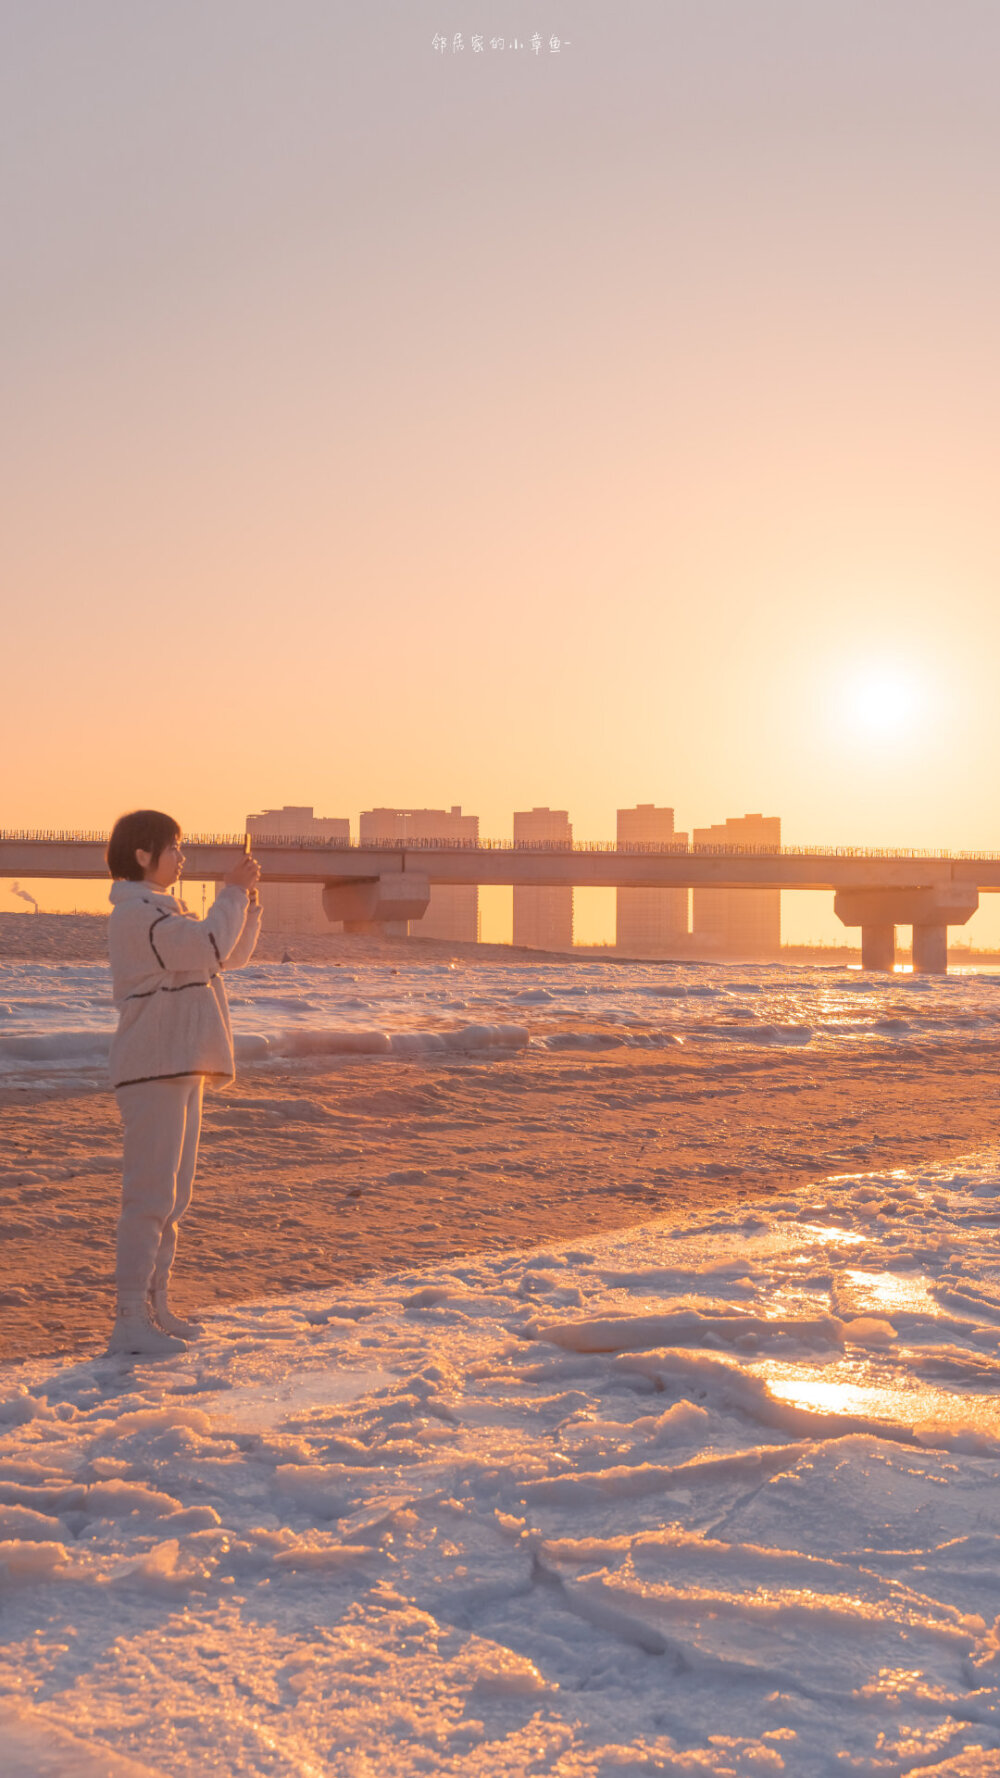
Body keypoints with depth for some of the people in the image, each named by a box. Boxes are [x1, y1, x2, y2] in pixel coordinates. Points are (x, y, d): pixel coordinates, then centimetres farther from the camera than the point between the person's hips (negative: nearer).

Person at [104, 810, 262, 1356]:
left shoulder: (163, 912, 19)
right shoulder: (134, 913, -13)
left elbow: (233, 954, 19)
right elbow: (211, 946, -24)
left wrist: (247, 897, 7)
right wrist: (233, 891, -11)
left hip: (181, 1068, 10)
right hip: (153, 1070, -10)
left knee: (171, 1197, 14)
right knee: (150, 1195, -9)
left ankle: (155, 1308, 22)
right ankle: (129, 1320, -5)